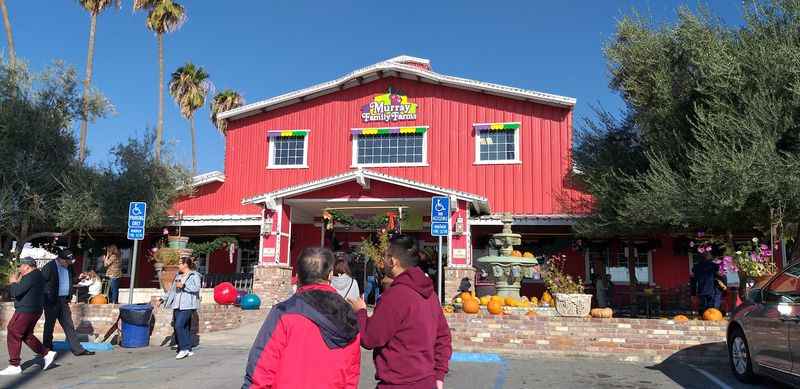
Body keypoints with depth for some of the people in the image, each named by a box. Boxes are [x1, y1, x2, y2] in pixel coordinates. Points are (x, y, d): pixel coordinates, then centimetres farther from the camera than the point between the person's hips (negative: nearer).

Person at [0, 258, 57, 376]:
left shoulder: (30, 277, -18)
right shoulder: (37, 275, 14)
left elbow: (15, 292, -21)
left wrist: (13, 283, -3)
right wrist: (17, 282, 9)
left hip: (25, 311, -10)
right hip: (34, 311, 10)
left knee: (13, 335, -1)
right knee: (26, 336, 18)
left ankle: (14, 366, 4)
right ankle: (47, 353, 14)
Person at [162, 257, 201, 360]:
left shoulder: (194, 275, -4)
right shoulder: (178, 276, 20)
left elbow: (196, 288, -19)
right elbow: (172, 289, 27)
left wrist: (183, 285, -21)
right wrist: (164, 299, 22)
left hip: (187, 305, -8)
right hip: (177, 305, 8)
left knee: (179, 325, -16)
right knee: (184, 328, 8)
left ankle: (184, 348, -7)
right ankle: (188, 350, 14)